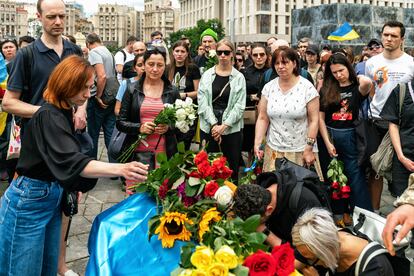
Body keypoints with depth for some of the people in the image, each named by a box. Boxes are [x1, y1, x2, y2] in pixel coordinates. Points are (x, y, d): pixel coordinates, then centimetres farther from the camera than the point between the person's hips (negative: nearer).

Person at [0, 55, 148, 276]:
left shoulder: (64, 113, 7)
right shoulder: (48, 116, -22)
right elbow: (72, 162, -36)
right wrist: (121, 169, -48)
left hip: (51, 197, 9)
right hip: (28, 201, -9)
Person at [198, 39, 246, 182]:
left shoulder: (239, 77, 3)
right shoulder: (207, 75, 6)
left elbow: (239, 106, -3)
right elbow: (202, 102, -1)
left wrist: (224, 126, -12)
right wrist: (214, 124, -11)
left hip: (232, 128, -1)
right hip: (209, 127, 1)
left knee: (231, 168, 4)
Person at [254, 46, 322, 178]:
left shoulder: (307, 87, -5)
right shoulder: (268, 87, 4)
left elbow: (313, 120, -5)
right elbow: (262, 119, 5)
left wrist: (309, 148, -9)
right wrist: (257, 144, -3)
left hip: (301, 151, -2)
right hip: (273, 150, 3)